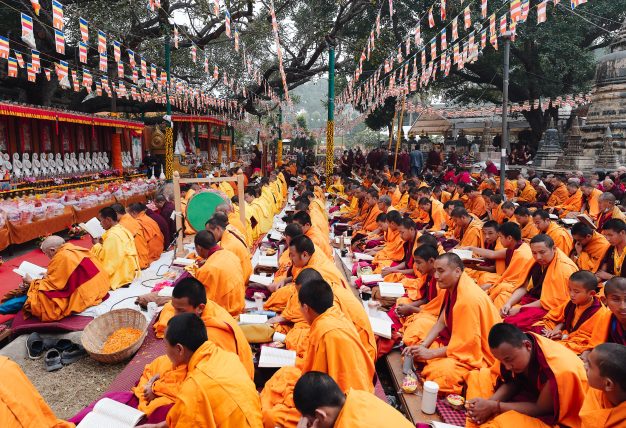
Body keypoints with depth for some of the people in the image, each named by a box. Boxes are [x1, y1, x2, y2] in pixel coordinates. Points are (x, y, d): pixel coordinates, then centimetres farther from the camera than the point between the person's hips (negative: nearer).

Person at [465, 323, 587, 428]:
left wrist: (494, 407, -24)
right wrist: (489, 402, -21)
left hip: (558, 417, -7)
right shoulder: (515, 346, -20)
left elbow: (540, 409, -22)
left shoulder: (558, 370, -37)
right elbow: (513, 383, -3)